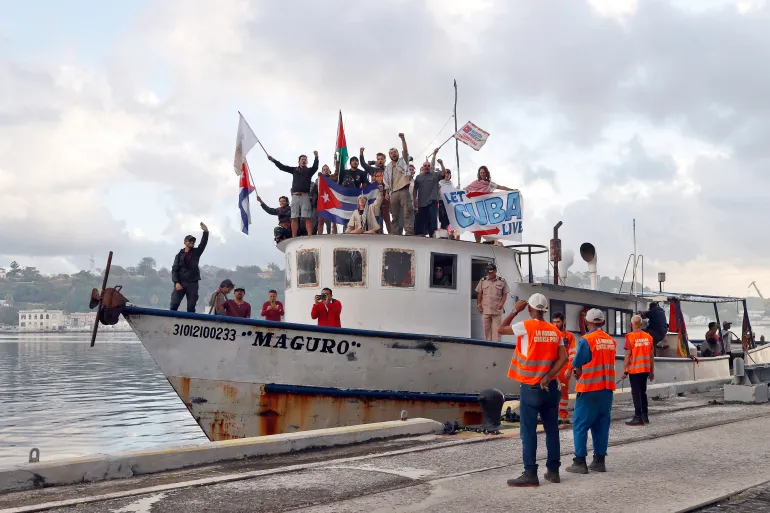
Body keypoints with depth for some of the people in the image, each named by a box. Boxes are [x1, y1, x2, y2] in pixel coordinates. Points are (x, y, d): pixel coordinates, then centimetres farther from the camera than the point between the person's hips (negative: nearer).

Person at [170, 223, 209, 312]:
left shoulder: (196, 252, 12)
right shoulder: (180, 255, 9)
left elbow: (203, 243, -5)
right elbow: (174, 269, 2)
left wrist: (206, 232, -20)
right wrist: (176, 282, -11)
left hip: (193, 283, 1)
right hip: (180, 282, -1)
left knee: (191, 308, -2)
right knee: (174, 305, -7)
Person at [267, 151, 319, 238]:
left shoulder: (309, 170, 12)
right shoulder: (294, 170, 18)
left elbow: (315, 167, -8)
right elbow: (282, 167, 14)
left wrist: (316, 157, -22)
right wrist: (273, 160, 6)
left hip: (305, 196, -2)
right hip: (295, 196, 3)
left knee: (307, 218, -11)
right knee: (294, 218, 0)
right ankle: (294, 238, 0)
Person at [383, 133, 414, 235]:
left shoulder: (403, 161, 13)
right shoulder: (388, 167, 21)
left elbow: (405, 151, -4)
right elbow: (386, 181, 17)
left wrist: (403, 139, -16)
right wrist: (387, 193, 4)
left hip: (403, 190, -4)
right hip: (393, 192, 4)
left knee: (408, 213, -14)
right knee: (395, 215, 3)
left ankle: (409, 232, -21)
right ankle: (396, 234, 3)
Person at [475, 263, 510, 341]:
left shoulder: (502, 281, 2)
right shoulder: (483, 281, 7)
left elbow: (505, 294, 3)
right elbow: (479, 294, 10)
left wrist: (502, 303, -12)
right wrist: (478, 305, 2)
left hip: (497, 309, -2)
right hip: (485, 309, 2)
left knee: (496, 328, -3)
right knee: (486, 328, 5)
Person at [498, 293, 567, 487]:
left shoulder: (526, 326, -9)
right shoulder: (555, 331, 6)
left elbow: (501, 329, 5)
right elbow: (563, 358, -2)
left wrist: (515, 310, 11)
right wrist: (548, 376, -6)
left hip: (530, 387, -5)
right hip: (550, 387, 5)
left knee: (528, 432, -4)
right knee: (552, 429, 10)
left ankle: (530, 474, -6)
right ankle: (553, 470, 14)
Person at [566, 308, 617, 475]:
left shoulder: (586, 340, -12)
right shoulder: (611, 341, 7)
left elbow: (577, 368, -11)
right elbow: (608, 364, 12)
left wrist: (578, 374, 8)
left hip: (589, 388, -6)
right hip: (607, 388, 6)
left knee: (580, 425, 0)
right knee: (601, 425, 11)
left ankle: (580, 462, -2)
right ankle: (599, 461, 13)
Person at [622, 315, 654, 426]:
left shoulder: (630, 337, -11)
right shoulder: (648, 337, 5)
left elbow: (628, 355, -13)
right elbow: (652, 355, 8)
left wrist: (624, 370, -8)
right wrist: (652, 371, 14)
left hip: (634, 369, -5)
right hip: (645, 369, 5)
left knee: (636, 393, -2)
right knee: (643, 392, 16)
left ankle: (638, 418, -4)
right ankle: (645, 416, 19)